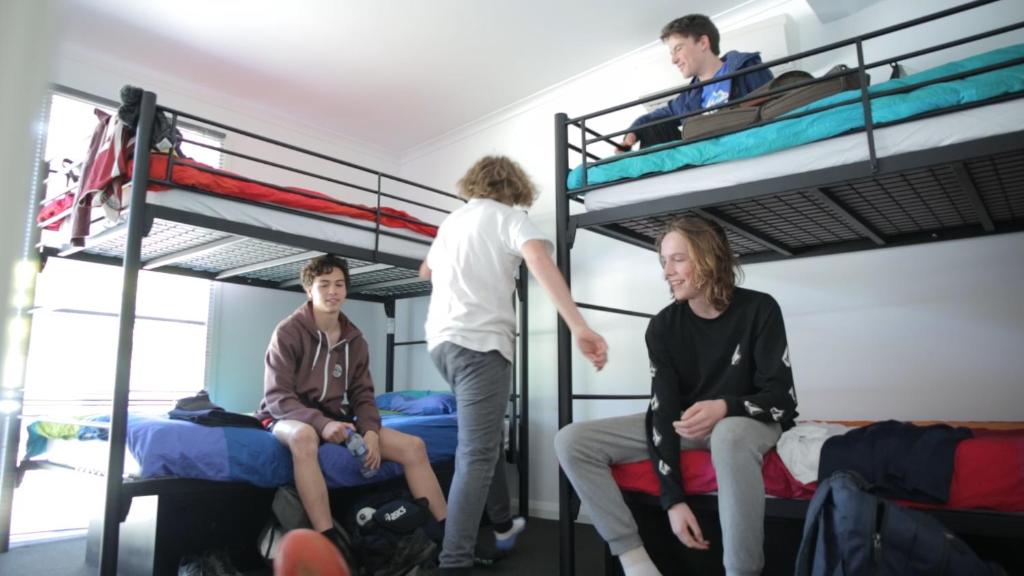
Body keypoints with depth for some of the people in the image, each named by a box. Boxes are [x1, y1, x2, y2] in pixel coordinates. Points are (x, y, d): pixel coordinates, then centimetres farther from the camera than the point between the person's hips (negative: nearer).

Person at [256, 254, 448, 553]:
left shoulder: (354, 339, 5)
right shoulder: (288, 332, -11)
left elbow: (363, 394, 6)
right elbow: (276, 397, -16)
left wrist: (370, 431, -15)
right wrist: (321, 423, -31)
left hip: (337, 419, 5)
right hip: (291, 417, -5)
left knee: (413, 445, -10)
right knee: (304, 436, -43)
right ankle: (330, 542, -43)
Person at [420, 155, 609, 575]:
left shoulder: (451, 220, 21)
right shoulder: (509, 217, 2)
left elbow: (425, 270, 39)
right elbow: (540, 260, -20)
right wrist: (580, 328, -29)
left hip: (441, 339, 8)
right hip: (480, 341, -8)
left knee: (483, 439, 23)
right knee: (476, 455, -8)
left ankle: (501, 523, 36)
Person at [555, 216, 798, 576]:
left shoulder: (758, 310, -13)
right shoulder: (663, 326, -7)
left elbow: (782, 398, -14)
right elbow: (664, 409, -13)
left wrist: (726, 407, -36)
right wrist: (674, 499, -23)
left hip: (748, 422, -3)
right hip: (684, 425, 4)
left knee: (729, 436, -44)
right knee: (572, 442, -15)